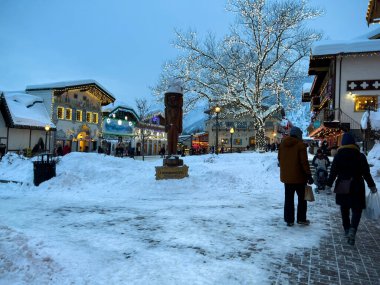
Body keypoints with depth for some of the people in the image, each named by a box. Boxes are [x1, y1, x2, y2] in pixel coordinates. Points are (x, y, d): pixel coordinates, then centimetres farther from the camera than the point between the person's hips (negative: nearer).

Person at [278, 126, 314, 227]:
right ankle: (301, 219, 17)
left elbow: (279, 159, 12)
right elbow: (304, 162, -16)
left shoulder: (282, 144, 4)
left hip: (286, 176, 5)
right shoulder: (300, 144, -14)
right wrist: (309, 175, -10)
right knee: (302, 198, 12)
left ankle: (289, 220, 14)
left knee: (288, 199, 11)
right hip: (299, 177, -5)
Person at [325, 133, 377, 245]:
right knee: (357, 209, 4)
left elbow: (333, 172, -4)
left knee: (344, 209, 16)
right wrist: (372, 186, 11)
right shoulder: (360, 156, -5)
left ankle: (347, 230, 25)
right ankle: (352, 229, -17)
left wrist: (329, 184, 5)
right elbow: (366, 173, 0)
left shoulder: (338, 155, -5)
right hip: (357, 187, -1)